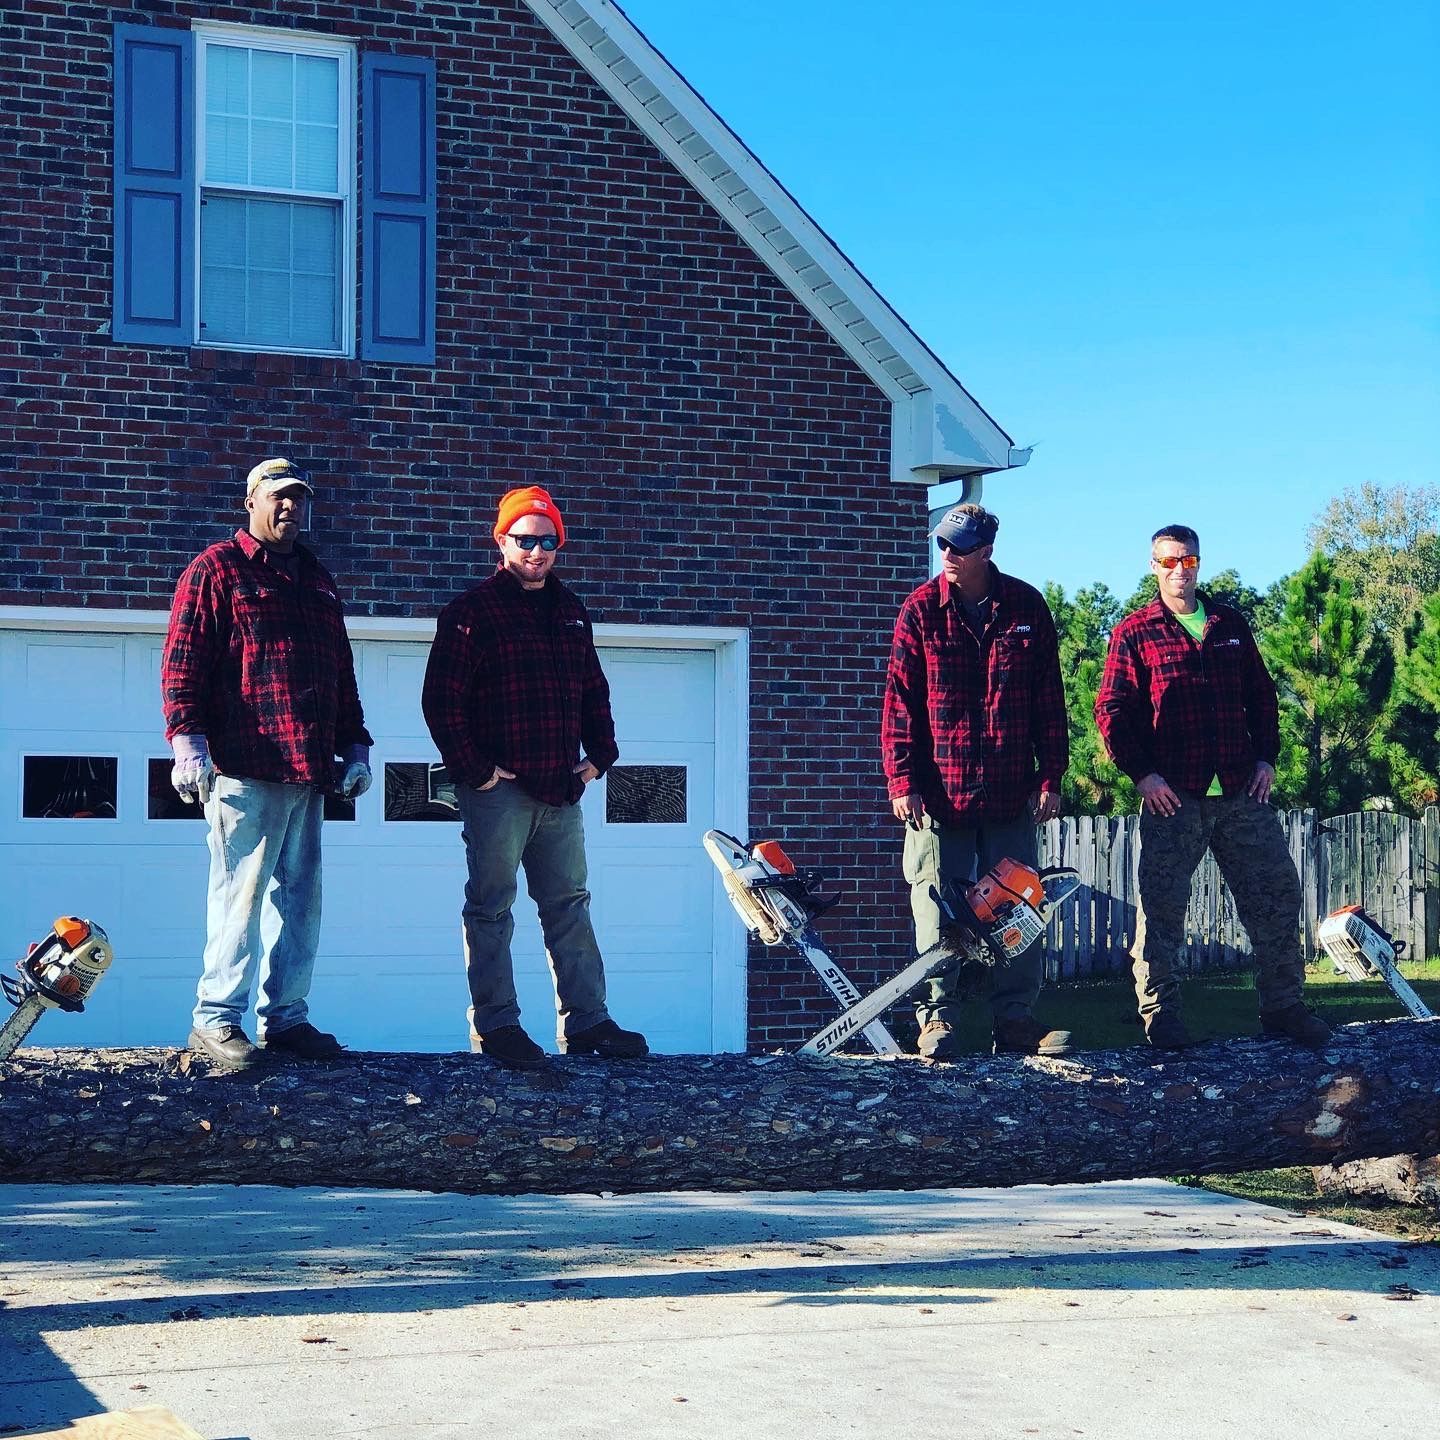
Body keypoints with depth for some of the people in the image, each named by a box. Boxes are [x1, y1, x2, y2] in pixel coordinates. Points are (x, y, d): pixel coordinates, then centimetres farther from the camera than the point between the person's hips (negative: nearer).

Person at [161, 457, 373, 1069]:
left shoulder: (317, 581, 23)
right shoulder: (216, 569, 2)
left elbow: (342, 673, 26)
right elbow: (183, 660, -6)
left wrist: (355, 745, 20)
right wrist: (187, 738, -16)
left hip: (309, 769, 7)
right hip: (244, 767, -7)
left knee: (299, 894, 6)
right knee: (241, 890, -7)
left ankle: (286, 1016, 12)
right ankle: (217, 1019, -1)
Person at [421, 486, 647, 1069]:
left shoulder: (570, 611, 15)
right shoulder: (472, 612, -5)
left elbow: (594, 690, 24)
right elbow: (441, 700, -10)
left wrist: (600, 755, 12)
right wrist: (475, 772, -13)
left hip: (561, 791, 6)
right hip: (499, 790, -6)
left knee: (570, 905, 9)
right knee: (491, 907, 0)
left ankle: (586, 1022, 14)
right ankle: (495, 1026, 5)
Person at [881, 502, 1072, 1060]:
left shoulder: (1026, 607, 4)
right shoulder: (921, 610, 0)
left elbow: (1049, 701, 7)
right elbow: (900, 701, -1)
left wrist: (1051, 778, 3)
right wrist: (901, 781, -7)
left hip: (1011, 794, 2)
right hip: (940, 792, -2)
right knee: (937, 908, 0)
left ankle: (1014, 1019, 12)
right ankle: (937, 1017, 7)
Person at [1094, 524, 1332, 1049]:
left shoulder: (1230, 624, 14)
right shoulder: (1134, 633, 2)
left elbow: (1261, 694, 19)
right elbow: (1111, 711, -3)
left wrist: (1266, 756, 8)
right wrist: (1142, 773, -10)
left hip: (1242, 791, 4)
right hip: (1172, 795, -4)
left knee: (1276, 892, 4)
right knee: (1161, 905, -2)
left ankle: (1282, 1006, 14)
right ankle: (1160, 1014, 8)